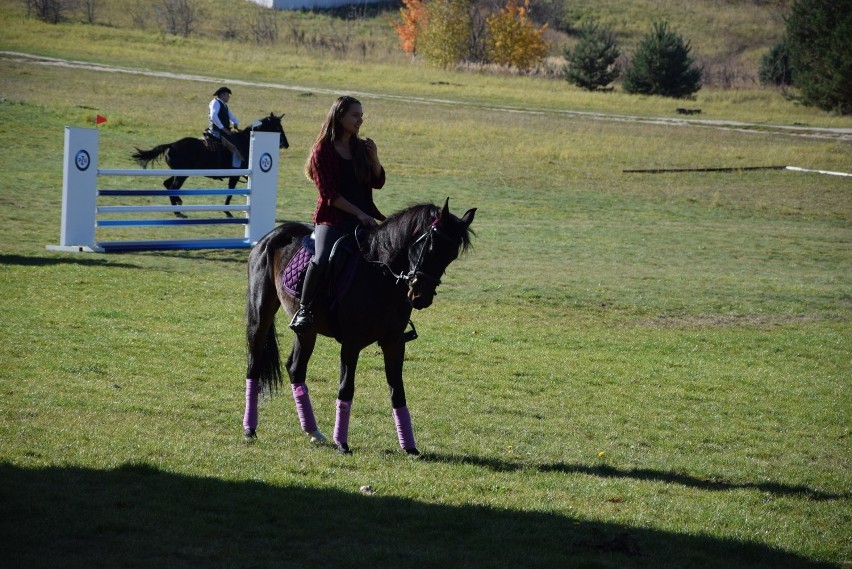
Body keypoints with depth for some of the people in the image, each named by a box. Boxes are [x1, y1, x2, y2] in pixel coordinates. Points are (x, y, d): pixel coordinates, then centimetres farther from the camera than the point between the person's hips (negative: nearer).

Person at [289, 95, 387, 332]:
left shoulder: (361, 148, 11)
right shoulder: (322, 150, -6)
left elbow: (377, 183, 14)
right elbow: (329, 194, -11)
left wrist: (374, 158, -4)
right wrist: (359, 214, -17)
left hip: (363, 218, 6)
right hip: (332, 219, -6)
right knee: (322, 258, -31)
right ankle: (303, 309, -22)